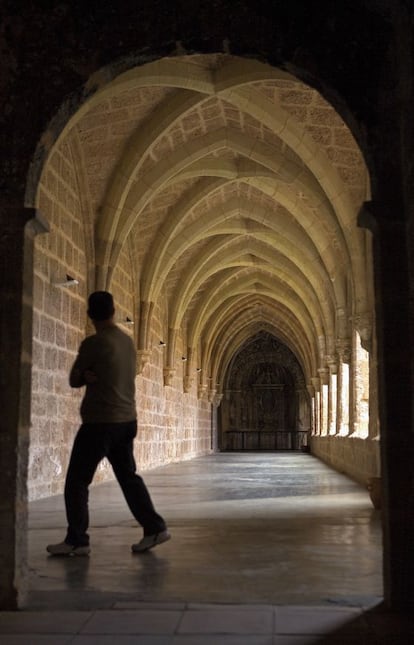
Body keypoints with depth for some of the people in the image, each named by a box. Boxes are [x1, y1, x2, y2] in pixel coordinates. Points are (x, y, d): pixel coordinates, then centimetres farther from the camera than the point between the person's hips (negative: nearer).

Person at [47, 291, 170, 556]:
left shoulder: (93, 343, -13)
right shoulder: (128, 341, 9)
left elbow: (74, 380, -3)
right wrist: (91, 376, -2)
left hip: (100, 421, -7)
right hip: (127, 420, 7)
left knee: (77, 481, 2)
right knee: (128, 476, 16)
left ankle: (76, 541, 3)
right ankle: (155, 527, 14)